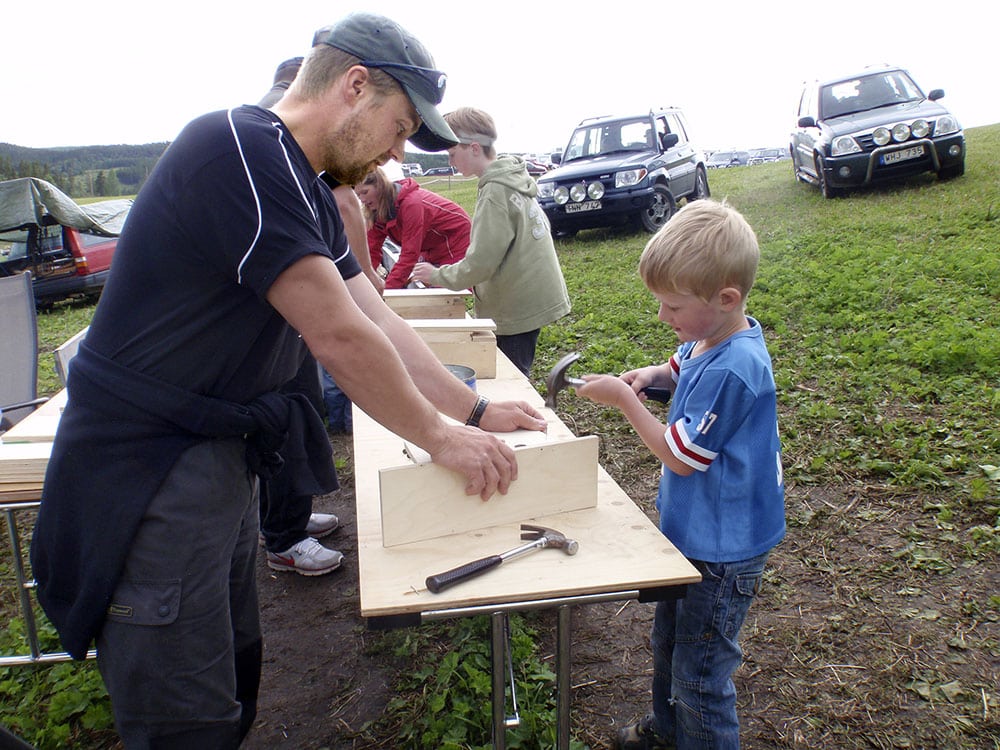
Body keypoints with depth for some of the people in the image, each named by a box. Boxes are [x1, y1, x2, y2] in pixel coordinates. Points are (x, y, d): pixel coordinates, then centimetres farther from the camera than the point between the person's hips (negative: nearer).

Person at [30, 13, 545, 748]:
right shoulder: (238, 148, -22)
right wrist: (439, 436, -12)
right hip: (146, 469, -9)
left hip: (223, 459, 9)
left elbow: (378, 319, 10)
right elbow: (339, 336, -24)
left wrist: (475, 409, 7)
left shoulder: (310, 191, 9)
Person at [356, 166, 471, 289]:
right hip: (431, 249, 8)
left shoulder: (410, 204, -32)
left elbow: (409, 254, -35)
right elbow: (372, 249, -10)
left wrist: (386, 290, -39)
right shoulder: (378, 212, -7)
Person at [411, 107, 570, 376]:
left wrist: (437, 275, -8)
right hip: (532, 297, 9)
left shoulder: (495, 192, -20)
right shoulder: (515, 180, 8)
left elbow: (481, 262, -23)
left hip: (516, 309, -9)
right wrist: (473, 280, 14)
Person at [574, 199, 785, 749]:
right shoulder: (708, 338, -3)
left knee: (699, 674, 7)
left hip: (722, 549, -10)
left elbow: (680, 456, -24)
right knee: (668, 643, 28)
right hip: (690, 530, 10)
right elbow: (682, 370, 21)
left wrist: (623, 399, -19)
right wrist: (651, 374, 0)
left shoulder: (733, 369, -31)